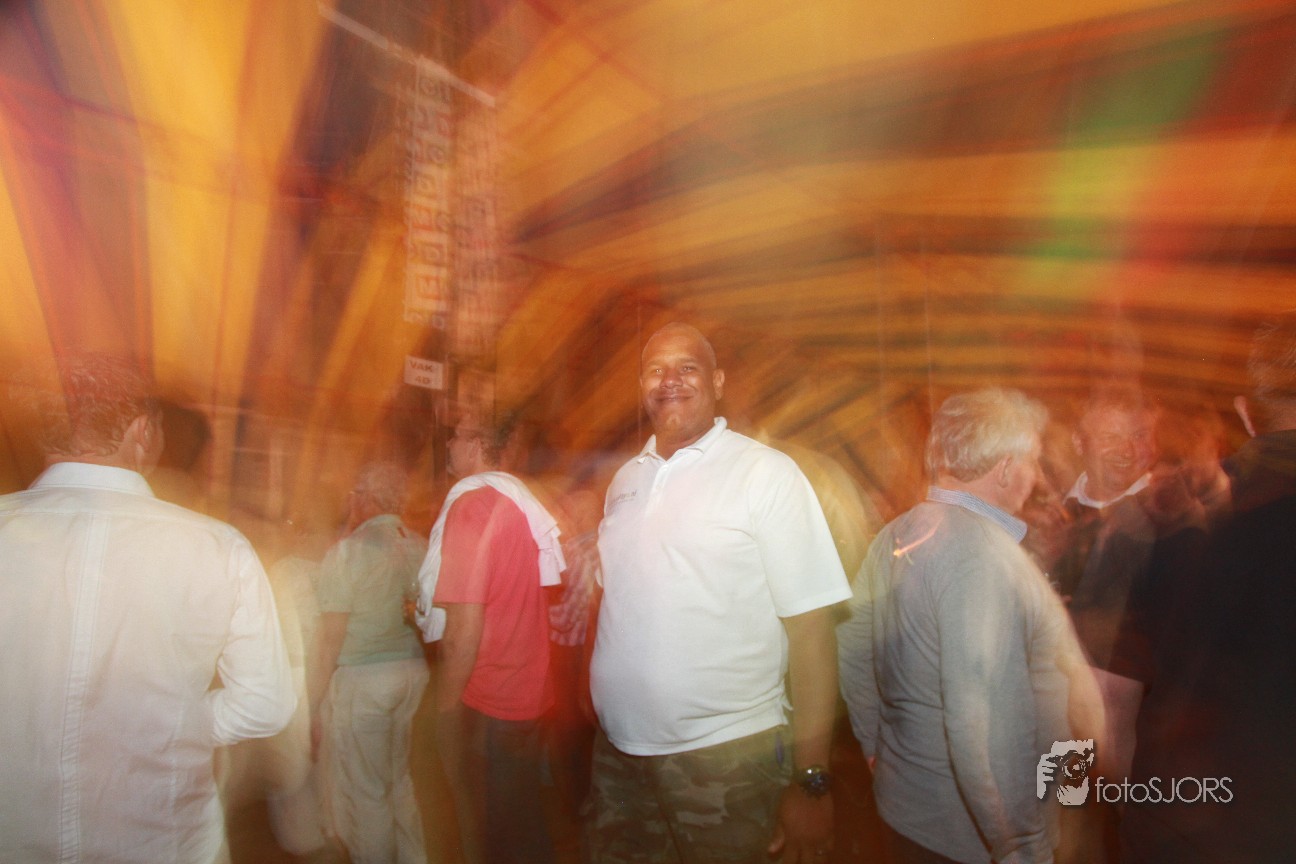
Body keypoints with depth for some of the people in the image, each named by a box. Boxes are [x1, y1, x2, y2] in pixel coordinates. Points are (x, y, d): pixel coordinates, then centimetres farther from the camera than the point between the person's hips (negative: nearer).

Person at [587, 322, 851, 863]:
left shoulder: (766, 474, -10)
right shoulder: (626, 479, 9)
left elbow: (810, 630, -12)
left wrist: (812, 781, -14)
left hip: (724, 755, -5)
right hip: (617, 749, 5)